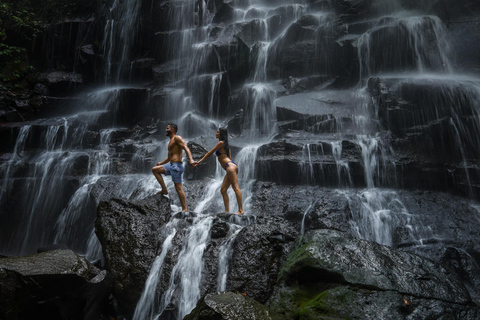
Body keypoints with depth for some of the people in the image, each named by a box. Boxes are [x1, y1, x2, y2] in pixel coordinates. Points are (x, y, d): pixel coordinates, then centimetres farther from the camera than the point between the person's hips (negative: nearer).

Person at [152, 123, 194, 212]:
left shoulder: (177, 138, -5)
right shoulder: (171, 141, 24)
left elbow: (186, 148, -21)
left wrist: (191, 159, -36)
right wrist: (161, 163, 26)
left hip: (176, 166, -9)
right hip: (171, 165, 10)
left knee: (178, 187, -12)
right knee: (154, 169, 12)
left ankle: (185, 209, -11)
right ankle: (164, 189, 8)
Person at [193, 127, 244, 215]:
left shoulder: (221, 143, -2)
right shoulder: (225, 144, 25)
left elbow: (210, 153, -1)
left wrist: (199, 161, 4)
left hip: (230, 166, -10)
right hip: (231, 166, 10)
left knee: (236, 188, -13)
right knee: (223, 190, 7)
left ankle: (241, 210, -15)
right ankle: (227, 211, 5)